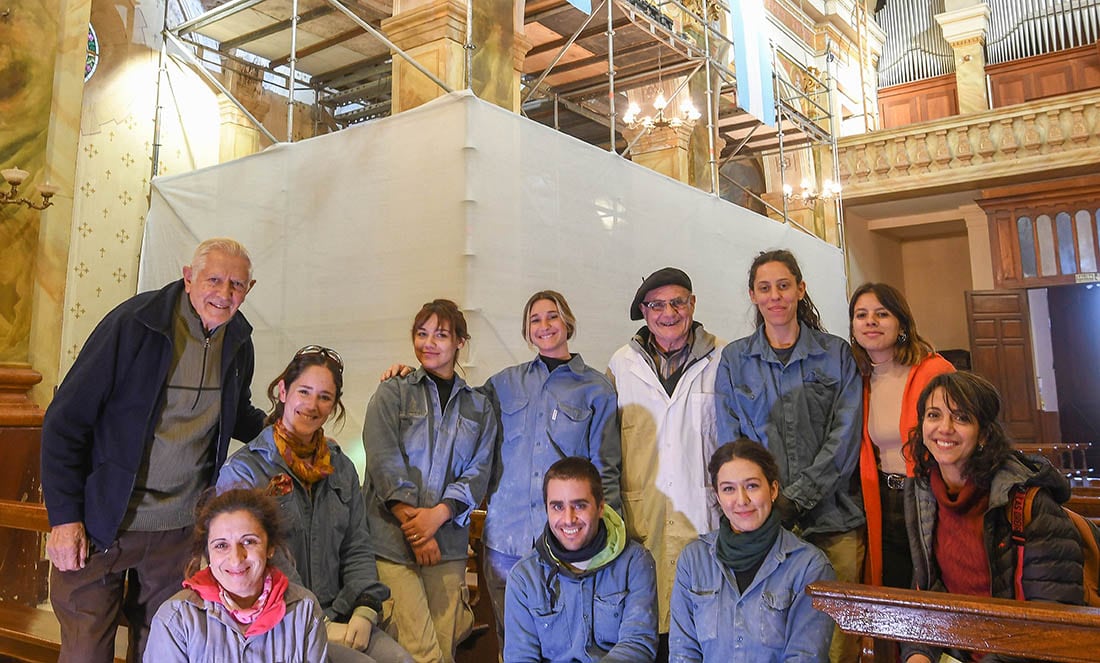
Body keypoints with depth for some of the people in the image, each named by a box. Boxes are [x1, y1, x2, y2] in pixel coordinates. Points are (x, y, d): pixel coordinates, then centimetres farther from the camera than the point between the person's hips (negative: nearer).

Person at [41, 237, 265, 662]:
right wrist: (64, 516, -14)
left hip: (180, 531, 4)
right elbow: (65, 420, -11)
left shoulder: (239, 342, 3)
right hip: (101, 524, -4)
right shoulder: (134, 323, -14)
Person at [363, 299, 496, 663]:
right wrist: (413, 523, -13)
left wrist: (438, 514, -12)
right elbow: (384, 461, -5)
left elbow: (478, 472, 4)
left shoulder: (479, 407, 14)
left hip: (448, 541, 3)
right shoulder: (391, 393, 7)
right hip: (392, 539, -2)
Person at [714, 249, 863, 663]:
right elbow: (731, 440, 4)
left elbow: (845, 436, -1)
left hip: (833, 518, 0)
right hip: (761, 520, 0)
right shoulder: (734, 359, 8)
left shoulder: (836, 354, 7)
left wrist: (796, 498, -11)